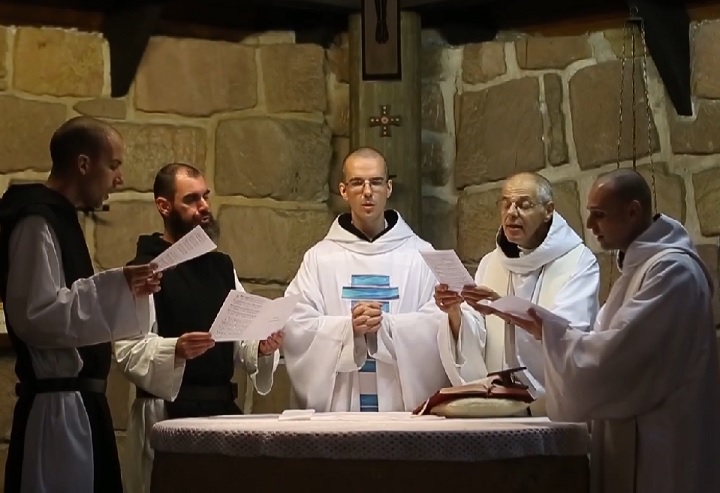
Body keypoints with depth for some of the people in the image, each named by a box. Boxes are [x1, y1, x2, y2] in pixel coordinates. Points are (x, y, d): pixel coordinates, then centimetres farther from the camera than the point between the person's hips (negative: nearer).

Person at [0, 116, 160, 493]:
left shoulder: (58, 219, 17)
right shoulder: (38, 222, -14)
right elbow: (35, 315, -22)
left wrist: (127, 291, 11)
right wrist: (115, 287, -21)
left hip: (77, 400, 10)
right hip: (57, 403, -10)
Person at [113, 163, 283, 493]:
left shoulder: (222, 266, 16)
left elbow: (241, 335, 15)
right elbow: (129, 353, -15)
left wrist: (261, 348, -6)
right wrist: (176, 350, -31)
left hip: (223, 407, 6)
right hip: (169, 412, -6)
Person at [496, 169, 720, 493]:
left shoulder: (672, 270, -18)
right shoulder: (640, 264, 14)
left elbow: (618, 352, -23)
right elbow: (606, 342, 13)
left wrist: (547, 332, -12)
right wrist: (545, 329, -1)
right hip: (633, 435, 10)